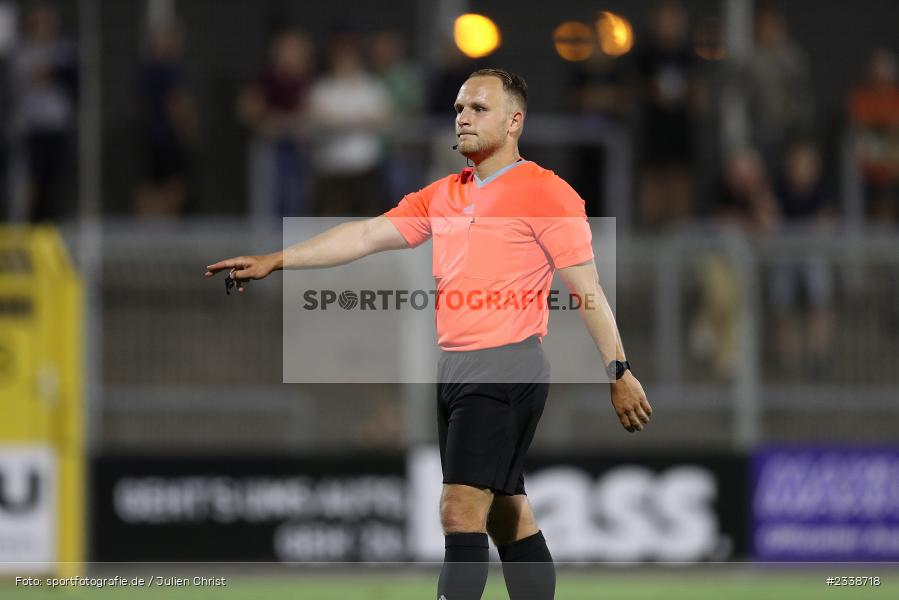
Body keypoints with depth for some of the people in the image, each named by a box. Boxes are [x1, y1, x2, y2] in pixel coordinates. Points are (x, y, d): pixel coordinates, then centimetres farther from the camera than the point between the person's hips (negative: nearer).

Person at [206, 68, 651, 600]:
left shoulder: (546, 194, -6)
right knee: (508, 517, 10)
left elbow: (588, 290, -7)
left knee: (461, 510, -16)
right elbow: (366, 236, 16)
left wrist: (619, 373, -10)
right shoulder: (442, 197, 15)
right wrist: (276, 262, 11)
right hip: (454, 368, 8)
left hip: (506, 369, -8)